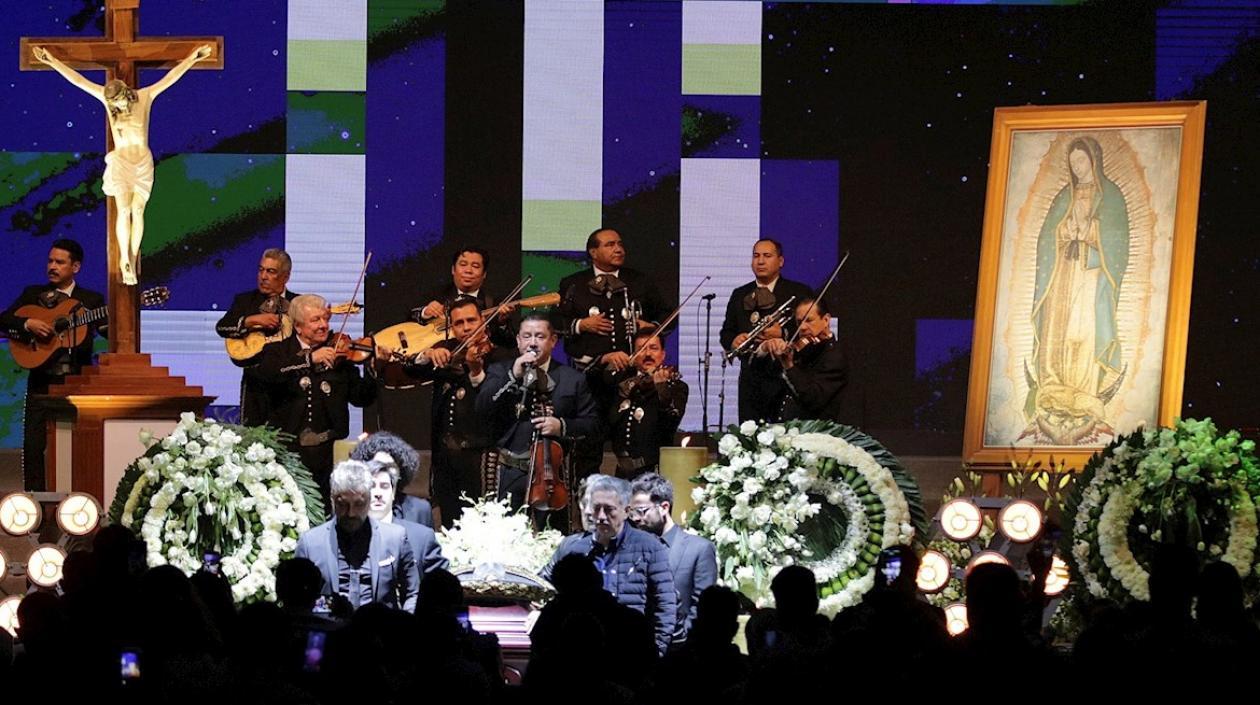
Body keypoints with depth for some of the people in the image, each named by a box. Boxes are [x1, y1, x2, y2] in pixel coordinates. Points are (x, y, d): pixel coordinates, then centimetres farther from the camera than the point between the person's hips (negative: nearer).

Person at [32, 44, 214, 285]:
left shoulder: (145, 96, -8)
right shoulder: (107, 97, -7)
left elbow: (171, 77, -15)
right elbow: (77, 80, -10)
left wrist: (192, 58, -23)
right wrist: (53, 62, -14)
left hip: (143, 163, 1)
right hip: (120, 162, -1)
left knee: (138, 212, 3)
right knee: (124, 211, -12)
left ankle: (133, 258, 13)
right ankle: (124, 259, -3)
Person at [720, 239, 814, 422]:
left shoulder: (800, 292, 3)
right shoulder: (740, 295, 18)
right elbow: (726, 332, 19)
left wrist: (782, 334, -20)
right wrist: (733, 341, -4)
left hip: (786, 379, -4)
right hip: (750, 379, 4)